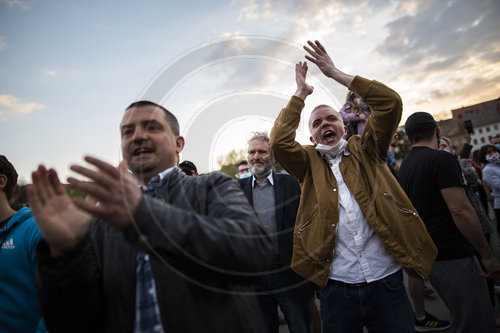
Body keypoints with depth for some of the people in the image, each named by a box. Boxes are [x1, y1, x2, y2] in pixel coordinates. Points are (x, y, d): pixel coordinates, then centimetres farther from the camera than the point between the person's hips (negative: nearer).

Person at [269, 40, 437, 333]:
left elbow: (390, 102, -3)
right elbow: (279, 142, -13)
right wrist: (300, 94, -2)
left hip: (386, 281, 1)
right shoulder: (308, 163, 6)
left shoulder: (365, 152, 8)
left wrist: (336, 73, -2)